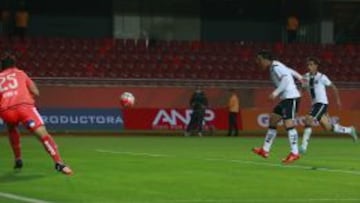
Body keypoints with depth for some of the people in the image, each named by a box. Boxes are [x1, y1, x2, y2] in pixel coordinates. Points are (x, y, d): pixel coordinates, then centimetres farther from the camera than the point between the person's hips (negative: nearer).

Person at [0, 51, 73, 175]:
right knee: (42, 133, -10)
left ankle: (18, 160, 29)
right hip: (24, 105, -2)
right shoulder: (20, 73, 26)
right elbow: (35, 93, 20)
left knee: (12, 129, 35)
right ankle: (59, 163, -27)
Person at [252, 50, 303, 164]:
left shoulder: (275, 67, -14)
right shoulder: (274, 67, 15)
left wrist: (276, 92, -26)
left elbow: (286, 79, -25)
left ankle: (294, 153, -16)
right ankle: (265, 150, 15)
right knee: (272, 120, 11)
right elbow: (290, 71, 28)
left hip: (291, 97, -10)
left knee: (288, 124, -16)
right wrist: (299, 77, 39)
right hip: (286, 99, 11)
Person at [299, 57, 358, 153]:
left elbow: (333, 87, 1)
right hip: (315, 104, 7)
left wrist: (338, 100, 5)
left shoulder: (321, 77, -7)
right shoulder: (306, 77, 7)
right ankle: (349, 130, 32)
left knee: (308, 120, -22)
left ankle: (304, 146, -19)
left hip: (322, 103, -7)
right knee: (327, 127, 11)